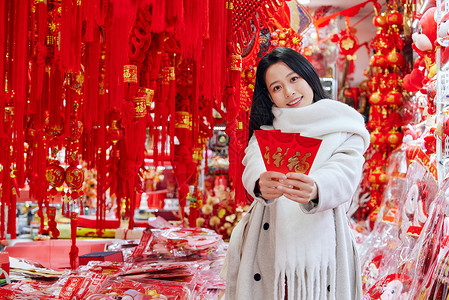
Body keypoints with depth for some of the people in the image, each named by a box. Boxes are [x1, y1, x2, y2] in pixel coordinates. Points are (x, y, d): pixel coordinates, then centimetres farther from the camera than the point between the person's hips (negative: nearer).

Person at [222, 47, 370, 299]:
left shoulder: (345, 129, 5)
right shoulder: (266, 130, 10)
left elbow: (344, 175, -15)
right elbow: (254, 167, -10)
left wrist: (315, 189, -38)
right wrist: (261, 184, -35)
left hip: (320, 252, -1)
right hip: (269, 250, 1)